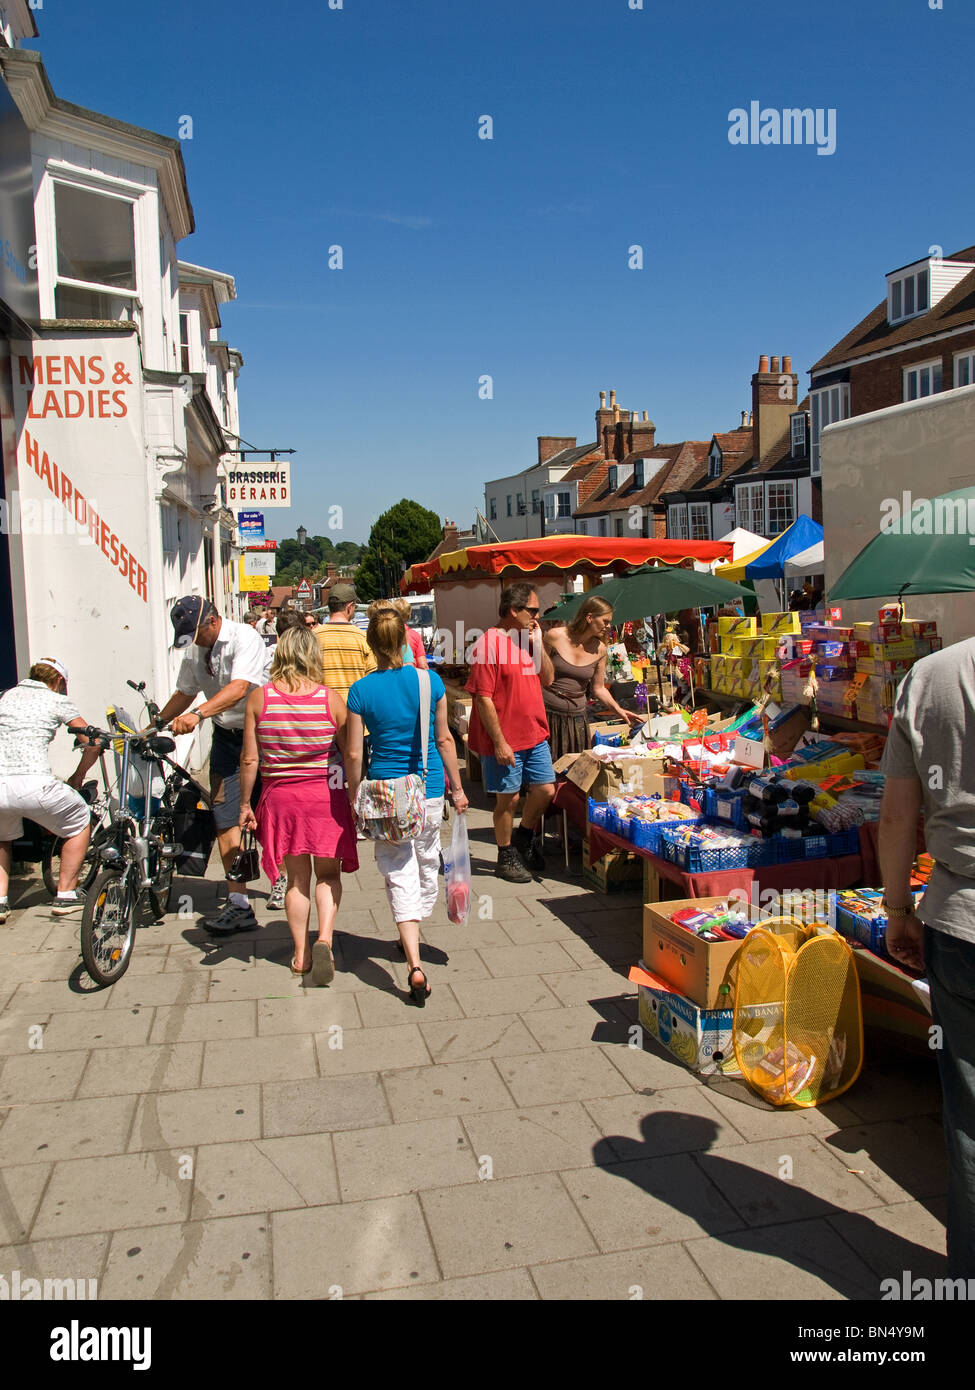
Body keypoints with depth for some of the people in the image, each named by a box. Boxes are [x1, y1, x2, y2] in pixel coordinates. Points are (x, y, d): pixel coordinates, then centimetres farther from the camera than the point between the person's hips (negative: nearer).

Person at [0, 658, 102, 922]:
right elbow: (92, 744, 11)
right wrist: (77, 777, 28)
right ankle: (66, 895, 22)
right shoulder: (57, 701, 12)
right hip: (33, 785, -4)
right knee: (80, 821, 23)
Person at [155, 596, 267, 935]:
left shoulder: (244, 638, -18)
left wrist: (197, 714, -42)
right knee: (225, 816, -3)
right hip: (225, 736, 6)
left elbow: (239, 688, -32)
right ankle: (238, 904, -1)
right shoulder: (194, 651, 6)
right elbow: (185, 692, 18)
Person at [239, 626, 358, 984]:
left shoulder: (259, 698, -6)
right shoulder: (330, 698, -9)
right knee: (328, 874, 13)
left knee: (296, 878, 14)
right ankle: (324, 939, -7)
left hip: (279, 795, 1)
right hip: (325, 795, -1)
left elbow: (249, 759, -4)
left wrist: (245, 804, 7)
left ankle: (300, 955, 21)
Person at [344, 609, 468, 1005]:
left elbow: (354, 754, -7)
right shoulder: (430, 682, -7)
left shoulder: (361, 691, -9)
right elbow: (444, 739, 0)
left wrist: (355, 798, 7)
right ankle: (412, 935, 42)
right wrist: (457, 788, 10)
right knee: (426, 863, 22)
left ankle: (415, 965, -7)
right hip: (429, 790, 2)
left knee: (399, 875, 3)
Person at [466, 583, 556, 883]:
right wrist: (499, 742, -19)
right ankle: (507, 857, 22)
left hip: (535, 735, 7)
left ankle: (524, 838, 34)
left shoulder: (529, 640, 10)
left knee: (546, 790, 10)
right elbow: (483, 698, -18)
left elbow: (548, 679, 11)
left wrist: (538, 644, -2)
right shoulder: (490, 642, -15)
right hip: (504, 740, -7)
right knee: (509, 798, 4)